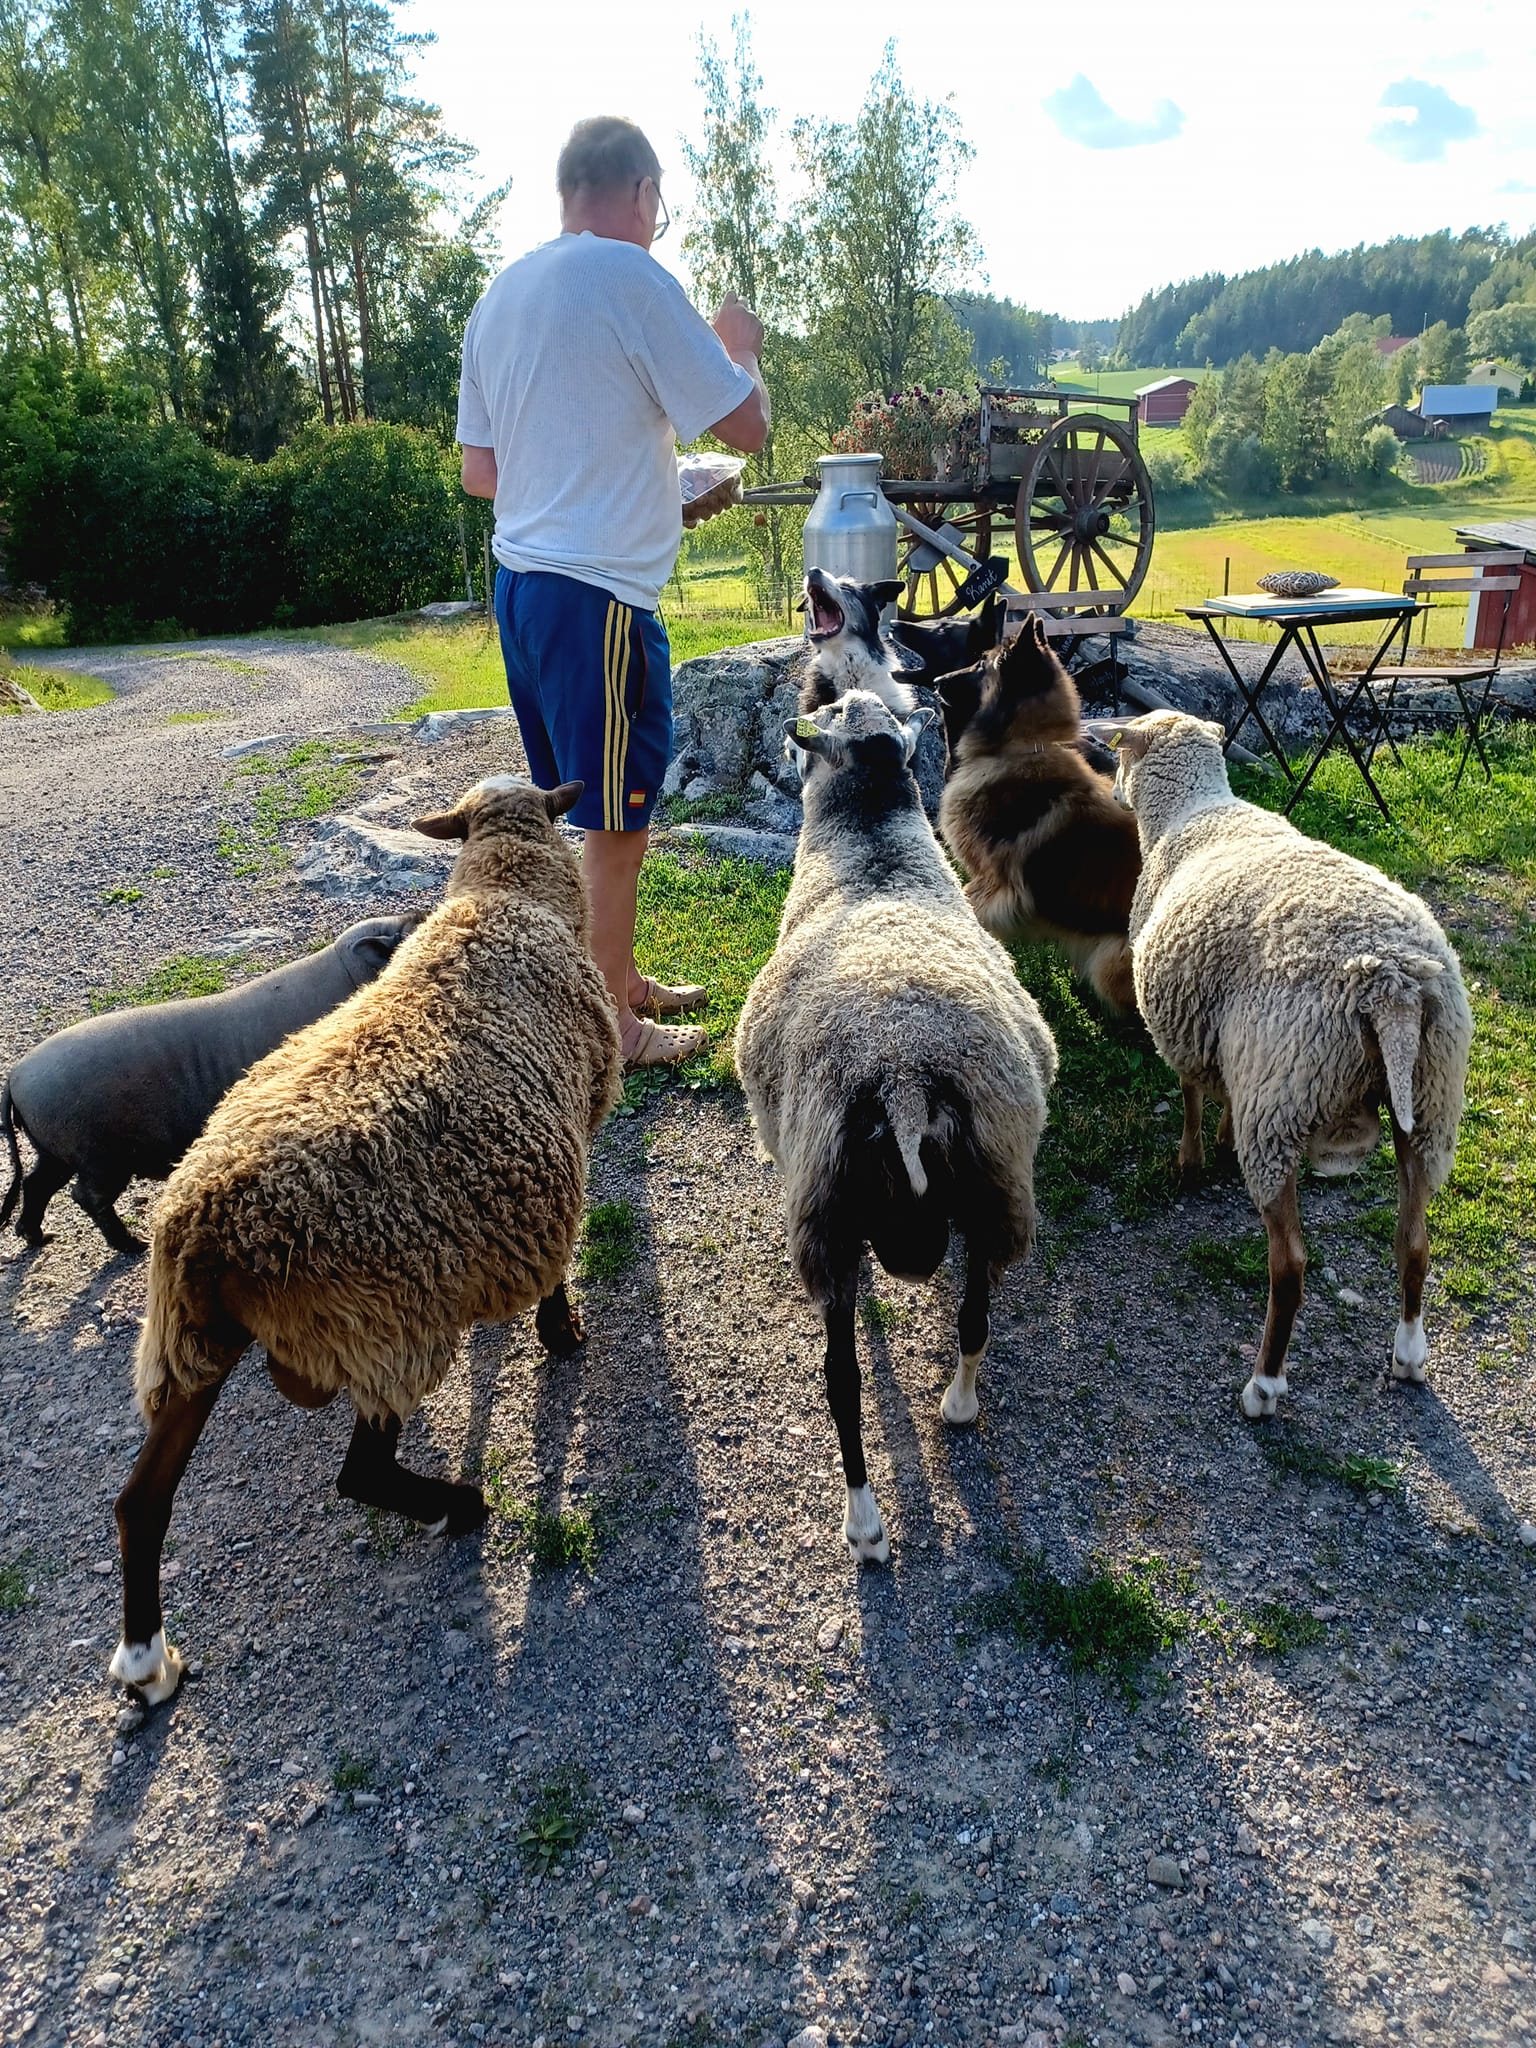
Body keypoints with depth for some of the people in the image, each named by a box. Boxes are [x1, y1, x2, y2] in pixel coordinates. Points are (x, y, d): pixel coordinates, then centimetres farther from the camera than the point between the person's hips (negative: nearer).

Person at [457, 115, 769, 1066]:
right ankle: (611, 1022, 11)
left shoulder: (502, 293, 14)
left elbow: (480, 471, 18)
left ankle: (622, 978, 31)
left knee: (591, 808, 17)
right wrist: (741, 346, 11)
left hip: (521, 576, 9)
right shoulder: (634, 279, -10)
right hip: (599, 588, -9)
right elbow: (747, 426, -10)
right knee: (617, 817, 0)